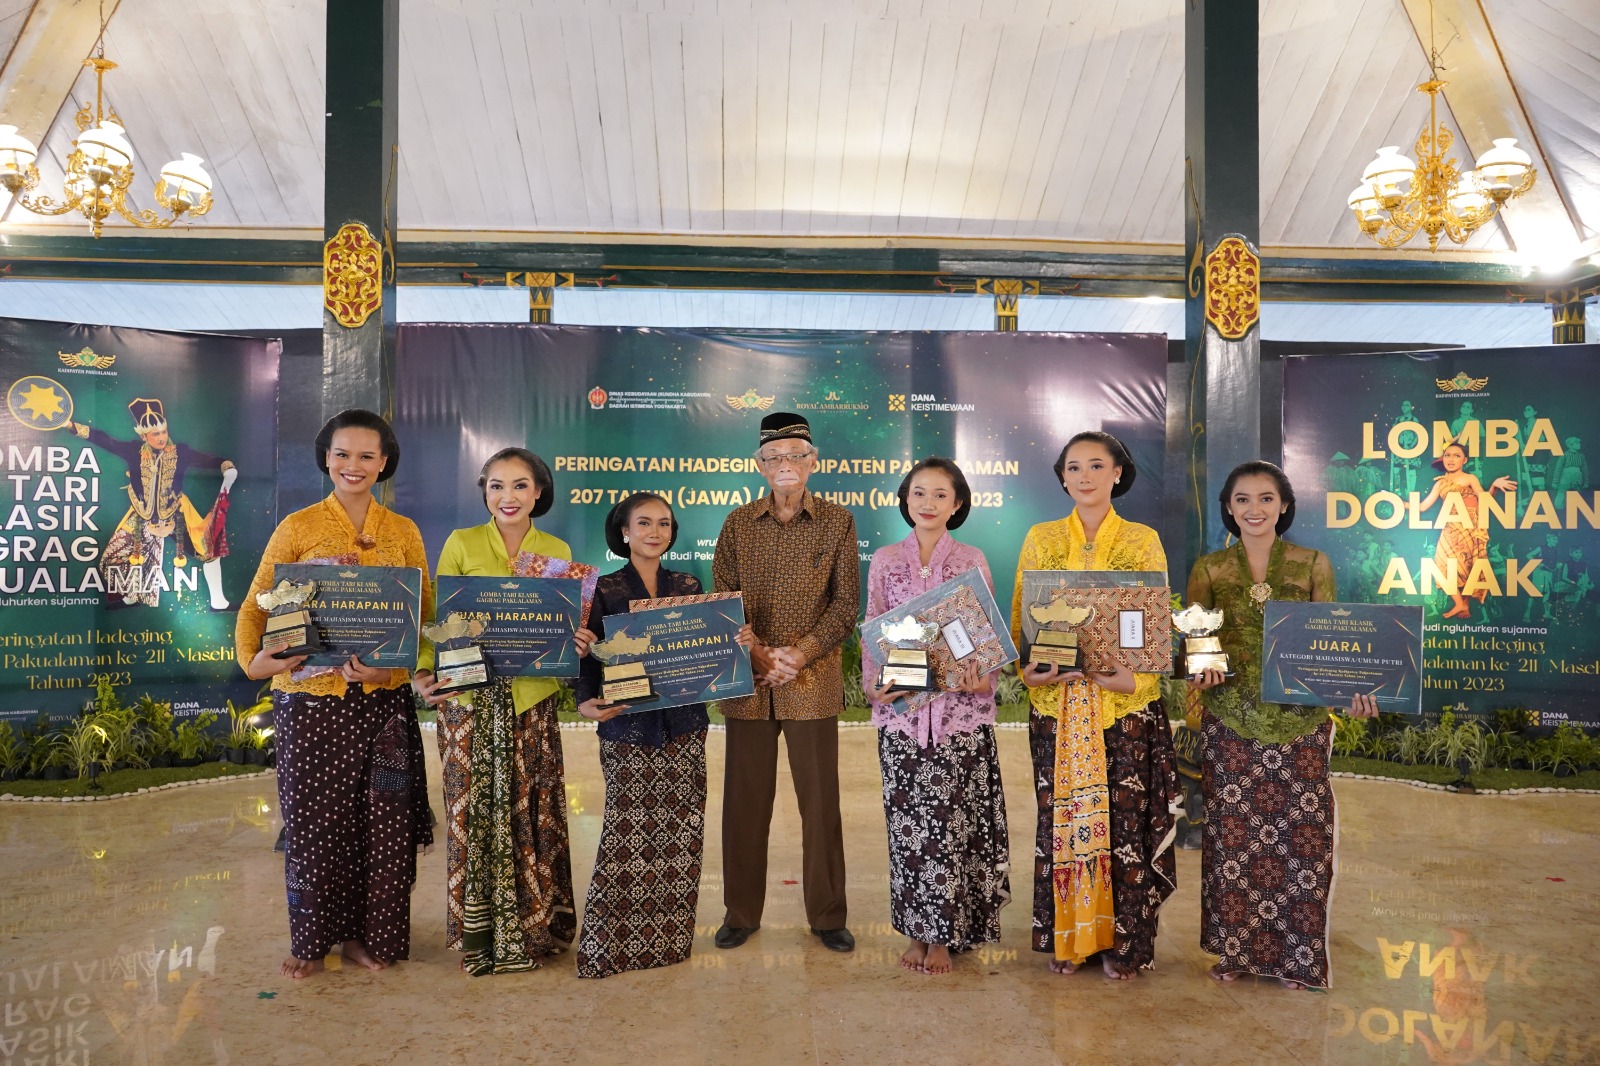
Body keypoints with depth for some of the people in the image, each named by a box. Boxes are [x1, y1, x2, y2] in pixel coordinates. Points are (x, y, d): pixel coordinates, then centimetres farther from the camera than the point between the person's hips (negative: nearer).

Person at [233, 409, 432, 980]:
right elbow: (256, 605, 3)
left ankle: (366, 935, 22)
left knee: (381, 820, 5)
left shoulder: (403, 532, 7)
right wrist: (253, 658, -15)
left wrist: (394, 662, -12)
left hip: (384, 697, 2)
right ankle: (312, 940, 23)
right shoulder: (297, 527, 2)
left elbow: (426, 613, 5)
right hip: (311, 696, -1)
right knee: (313, 819, 6)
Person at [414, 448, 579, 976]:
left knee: (529, 813, 5)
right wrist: (425, 673, -17)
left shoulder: (557, 551, 7)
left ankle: (531, 928, 20)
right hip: (468, 698, -1)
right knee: (473, 814, 4)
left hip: (532, 700, 1)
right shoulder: (461, 544, 2)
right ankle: (477, 933, 19)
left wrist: (575, 647, -11)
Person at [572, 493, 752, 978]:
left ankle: (670, 937, 18)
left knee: (682, 829, 4)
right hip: (627, 725, -3)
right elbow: (592, 656, -4)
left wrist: (738, 641, -7)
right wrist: (586, 701, -20)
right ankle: (610, 945, 10)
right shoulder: (605, 590, 0)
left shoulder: (688, 585, 9)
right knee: (628, 831, -4)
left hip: (684, 724, 3)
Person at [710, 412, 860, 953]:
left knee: (820, 799, 5)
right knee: (745, 798, 8)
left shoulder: (837, 522, 3)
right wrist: (759, 655, -12)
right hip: (747, 680, 2)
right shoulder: (738, 523, 7)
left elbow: (846, 603, -1)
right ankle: (741, 912, 23)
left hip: (814, 680, -1)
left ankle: (827, 915, 19)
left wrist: (801, 653, -14)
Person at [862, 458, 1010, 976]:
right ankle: (915, 928, 18)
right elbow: (871, 632, 7)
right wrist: (872, 684, -8)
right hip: (901, 709, 1)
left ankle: (943, 933, 15)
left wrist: (981, 679, -14)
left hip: (960, 710, -1)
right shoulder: (884, 560, 6)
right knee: (906, 819, 3)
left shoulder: (972, 561, 4)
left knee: (951, 820, 1)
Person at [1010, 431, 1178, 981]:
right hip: (1058, 700, 1)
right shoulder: (1040, 539, 7)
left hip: (1126, 701, -1)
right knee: (1062, 816, 6)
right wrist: (1028, 667, -12)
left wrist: (1137, 674, -16)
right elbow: (1021, 617, 6)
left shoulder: (1143, 540, 4)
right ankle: (1068, 936, 20)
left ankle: (1124, 939, 17)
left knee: (1125, 816, 2)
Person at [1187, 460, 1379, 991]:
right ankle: (1235, 949, 20)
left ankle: (1298, 955, 18)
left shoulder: (1313, 564, 4)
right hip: (1231, 719, 0)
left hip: (1300, 721, 0)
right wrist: (1200, 668, -18)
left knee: (1302, 836, 2)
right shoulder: (1209, 569, 6)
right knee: (1233, 833, 4)